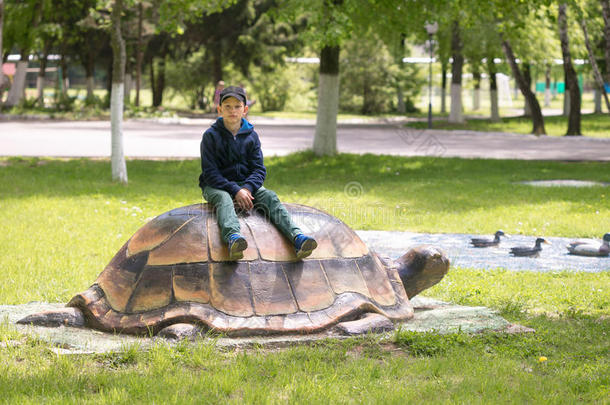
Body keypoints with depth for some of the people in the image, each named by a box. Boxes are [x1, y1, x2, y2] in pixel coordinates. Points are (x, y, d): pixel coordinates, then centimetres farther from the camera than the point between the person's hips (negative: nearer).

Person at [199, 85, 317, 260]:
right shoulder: (211, 135, -4)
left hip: (246, 184, 3)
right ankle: (232, 238, -70)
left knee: (270, 196, -24)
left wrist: (247, 188, -19)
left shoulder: (251, 136, 7)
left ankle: (297, 237, -47)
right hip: (216, 186, -3)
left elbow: (259, 169, 3)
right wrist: (235, 191, -24)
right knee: (223, 198, -37)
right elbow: (210, 173, -11)